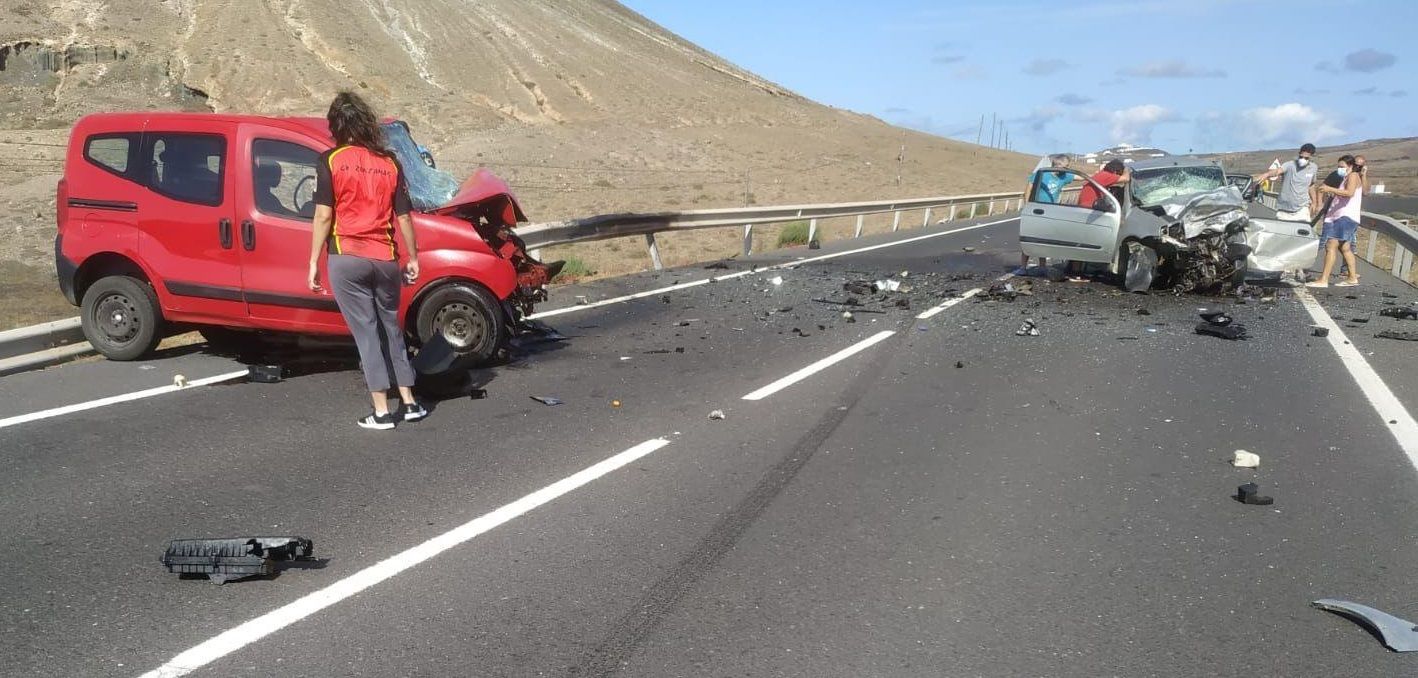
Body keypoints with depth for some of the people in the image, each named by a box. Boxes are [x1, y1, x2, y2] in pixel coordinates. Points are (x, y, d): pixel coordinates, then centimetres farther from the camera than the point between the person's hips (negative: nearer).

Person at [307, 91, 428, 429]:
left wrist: (314, 262, -2)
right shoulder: (389, 163, 7)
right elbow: (404, 217, 7)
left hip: (346, 258, -3)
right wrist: (413, 258, 16)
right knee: (391, 328, 17)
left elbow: (324, 216, -7)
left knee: (366, 331, 1)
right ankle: (409, 402, 19)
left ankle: (381, 411, 0)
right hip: (385, 259, 3)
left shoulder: (331, 161, -2)